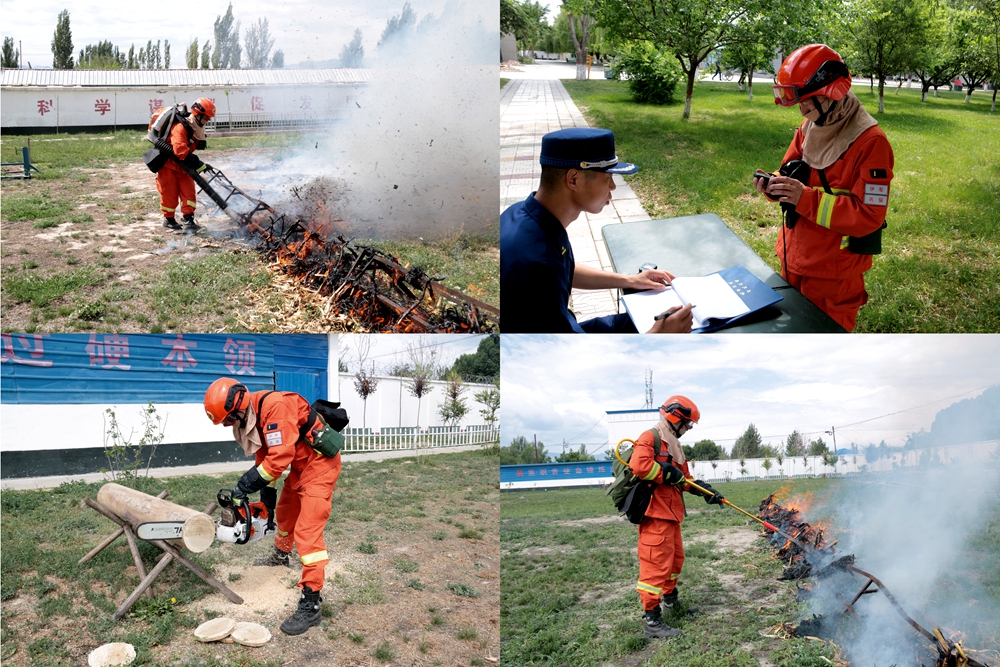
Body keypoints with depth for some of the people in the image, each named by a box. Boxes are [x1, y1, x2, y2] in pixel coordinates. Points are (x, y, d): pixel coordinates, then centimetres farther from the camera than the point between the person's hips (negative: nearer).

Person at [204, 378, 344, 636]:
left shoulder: (274, 406, -30)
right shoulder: (248, 419, 1)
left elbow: (280, 457, -31)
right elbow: (264, 456, 8)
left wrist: (244, 487, -23)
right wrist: (267, 497, 7)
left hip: (320, 463, -10)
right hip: (300, 464, 10)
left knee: (307, 530, -14)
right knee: (285, 511, 28)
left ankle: (311, 605, -12)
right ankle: (280, 556, 58)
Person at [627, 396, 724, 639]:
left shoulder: (673, 446, 20)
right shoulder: (650, 438, -12)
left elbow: (685, 479, 25)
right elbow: (639, 465, -30)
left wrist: (706, 491, 13)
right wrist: (668, 474, -19)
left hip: (671, 514, 10)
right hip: (655, 514, -10)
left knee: (675, 559, 22)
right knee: (656, 564, -9)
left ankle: (670, 601, 41)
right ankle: (652, 621, -5)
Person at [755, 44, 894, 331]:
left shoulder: (870, 141, -19)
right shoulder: (808, 127, 5)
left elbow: (869, 216, -22)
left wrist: (806, 199, -29)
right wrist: (774, 185, -9)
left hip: (833, 274, -7)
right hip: (793, 260, 7)